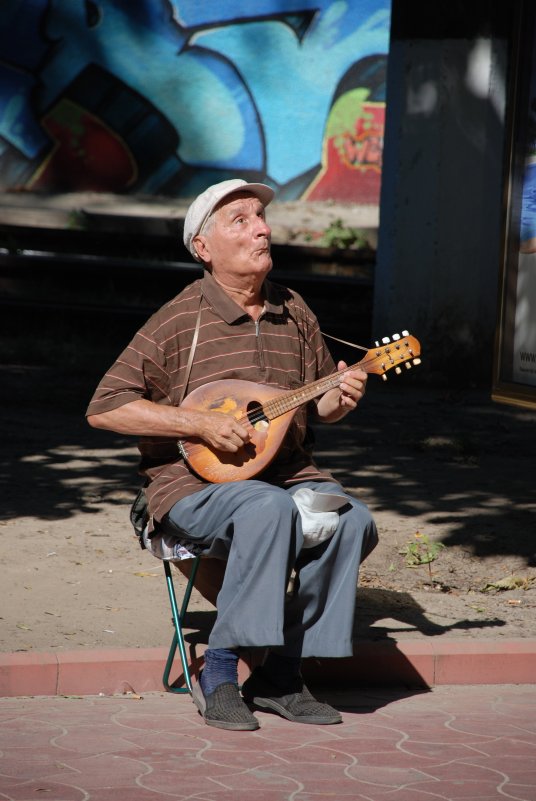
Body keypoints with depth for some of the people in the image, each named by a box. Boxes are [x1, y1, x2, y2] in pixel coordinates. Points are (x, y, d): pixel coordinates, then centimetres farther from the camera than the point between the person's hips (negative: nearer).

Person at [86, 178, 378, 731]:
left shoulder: (294, 312, 11)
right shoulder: (178, 322, -7)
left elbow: (317, 407, 22)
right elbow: (104, 408, -12)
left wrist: (339, 398, -3)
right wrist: (202, 422, -19)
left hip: (287, 473, 5)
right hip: (195, 485, -5)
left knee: (352, 523, -24)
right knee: (269, 509, -37)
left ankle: (282, 673, -12)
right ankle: (219, 673, -24)